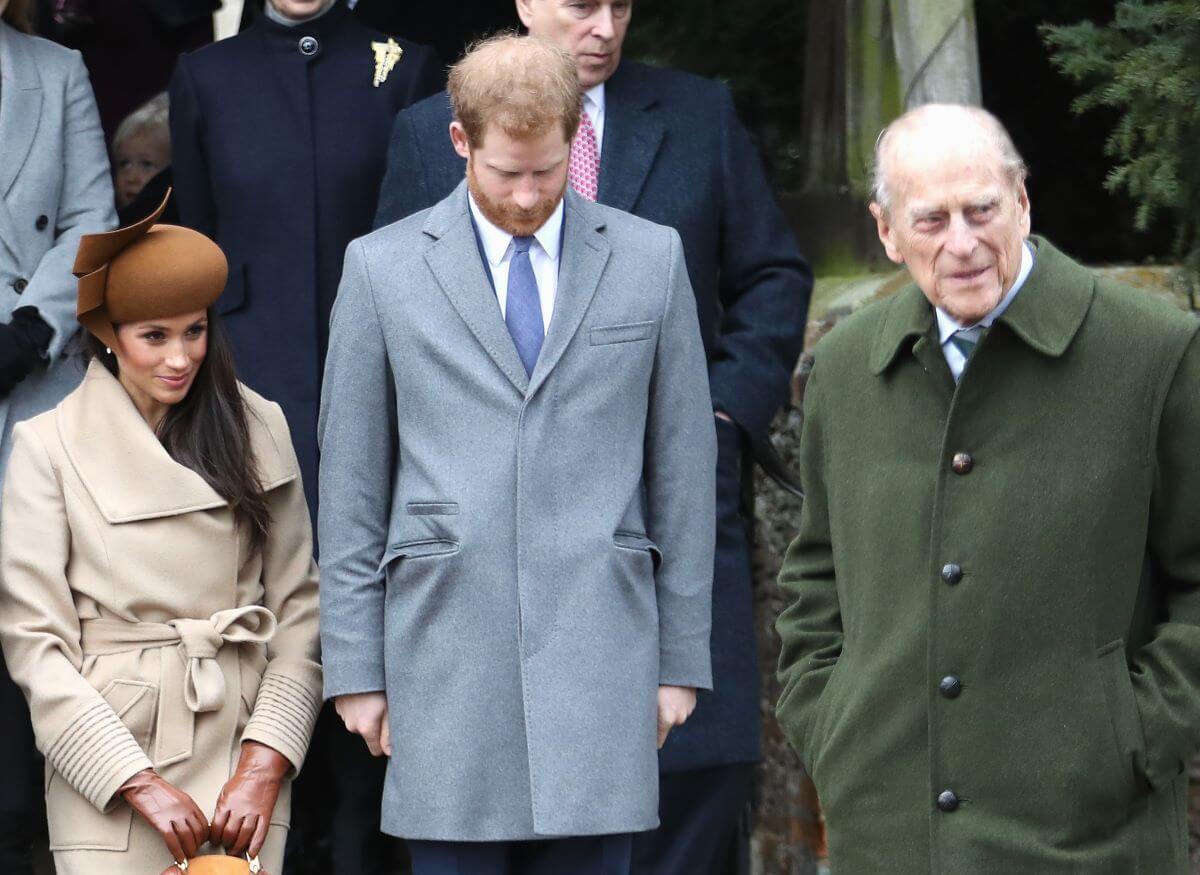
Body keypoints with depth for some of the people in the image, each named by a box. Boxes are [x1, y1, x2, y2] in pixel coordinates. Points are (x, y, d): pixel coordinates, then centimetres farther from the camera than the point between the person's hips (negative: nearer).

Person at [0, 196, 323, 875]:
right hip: (103, 752, -2)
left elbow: (299, 608, 6)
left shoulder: (258, 428, 7)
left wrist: (264, 765, -5)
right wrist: (139, 784, -9)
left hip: (242, 741, 2)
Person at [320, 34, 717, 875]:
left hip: (600, 651, 1)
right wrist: (356, 668, 3)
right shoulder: (383, 268, 5)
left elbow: (683, 468, 10)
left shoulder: (651, 259, 7)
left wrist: (682, 657, 7)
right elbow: (351, 484, 6)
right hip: (446, 659, 0)